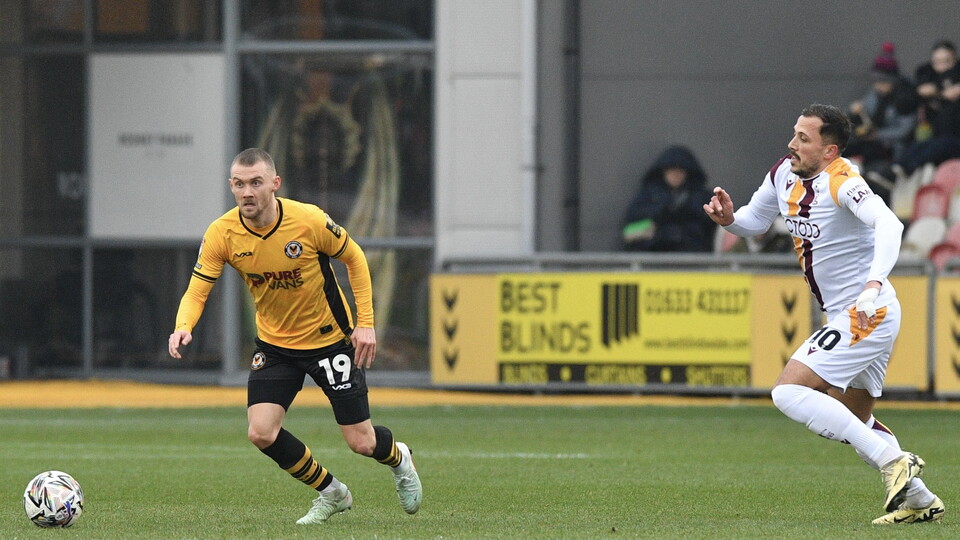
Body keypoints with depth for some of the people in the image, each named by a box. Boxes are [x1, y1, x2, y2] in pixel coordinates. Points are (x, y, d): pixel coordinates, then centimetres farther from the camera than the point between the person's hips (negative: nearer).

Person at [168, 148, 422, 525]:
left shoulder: (309, 221, -23)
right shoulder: (222, 234, -17)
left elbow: (354, 258, -7)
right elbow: (196, 291, -14)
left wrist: (365, 323, -10)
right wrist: (183, 327, -36)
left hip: (330, 339, -3)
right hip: (274, 345, 3)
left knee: (361, 442, -1)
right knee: (261, 434, -14)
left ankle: (399, 459, 39)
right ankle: (330, 493, 13)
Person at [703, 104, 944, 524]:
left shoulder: (841, 183, -21)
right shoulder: (784, 174, 5)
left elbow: (888, 224, -37)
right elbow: (755, 221, 22)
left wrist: (874, 284, -50)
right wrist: (729, 218, -1)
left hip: (868, 314, -10)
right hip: (846, 317, 10)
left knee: (788, 392, -17)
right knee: (852, 420, 19)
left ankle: (893, 461, -20)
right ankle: (920, 500, 24)